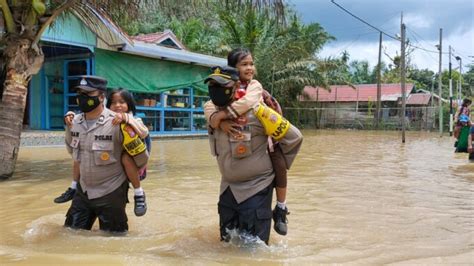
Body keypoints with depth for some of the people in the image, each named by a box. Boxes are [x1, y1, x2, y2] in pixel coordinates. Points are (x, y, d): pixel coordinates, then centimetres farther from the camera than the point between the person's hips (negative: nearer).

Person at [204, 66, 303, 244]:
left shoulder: (256, 111, -20)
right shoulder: (214, 115, -1)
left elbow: (293, 137, -11)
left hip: (256, 188, -6)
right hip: (228, 187, 6)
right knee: (227, 241, 17)